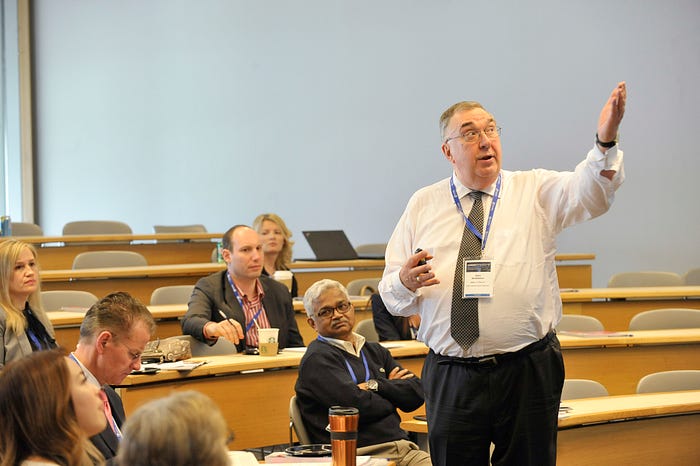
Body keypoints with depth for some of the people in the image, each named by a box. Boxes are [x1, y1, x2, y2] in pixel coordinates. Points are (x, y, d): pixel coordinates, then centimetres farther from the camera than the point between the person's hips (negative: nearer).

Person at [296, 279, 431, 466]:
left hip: (403, 448, 7)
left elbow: (416, 393, 13)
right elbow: (358, 406, -12)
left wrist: (377, 386, -3)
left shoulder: (375, 351, 23)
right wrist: (393, 391, 7)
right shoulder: (317, 359, -1)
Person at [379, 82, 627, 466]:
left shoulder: (536, 192, 5)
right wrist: (404, 282, -17)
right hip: (450, 378, 1)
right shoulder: (422, 206, 8)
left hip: (529, 374, -1)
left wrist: (605, 140, -37)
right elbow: (392, 299, 8)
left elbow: (589, 192, -18)